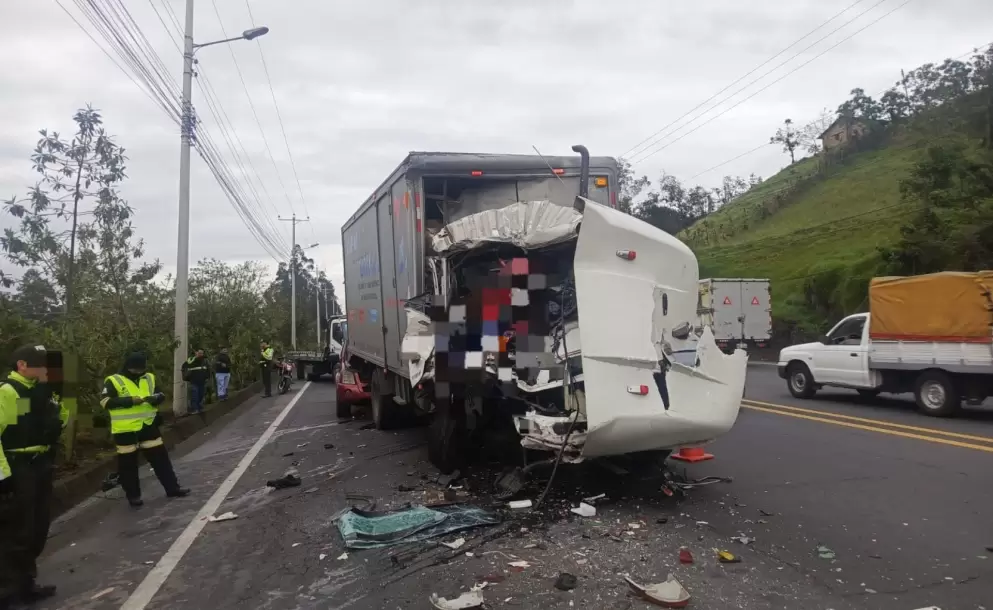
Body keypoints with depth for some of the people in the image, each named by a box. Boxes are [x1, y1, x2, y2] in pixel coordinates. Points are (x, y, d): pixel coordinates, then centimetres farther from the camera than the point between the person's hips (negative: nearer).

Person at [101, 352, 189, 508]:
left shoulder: (149, 378, 9)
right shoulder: (114, 381, -7)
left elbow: (161, 395, 15)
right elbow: (106, 401, -15)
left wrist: (155, 398, -9)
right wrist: (130, 401, -23)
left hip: (147, 425, 4)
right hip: (125, 429, -4)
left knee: (160, 457, 8)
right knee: (128, 463, 6)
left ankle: (172, 488, 17)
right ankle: (133, 495, 20)